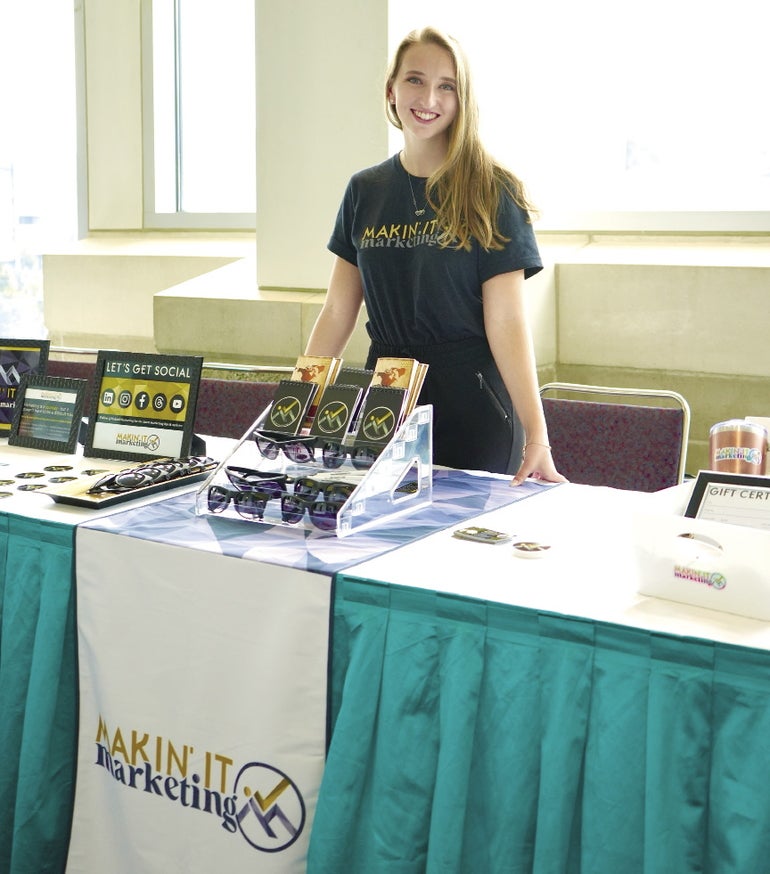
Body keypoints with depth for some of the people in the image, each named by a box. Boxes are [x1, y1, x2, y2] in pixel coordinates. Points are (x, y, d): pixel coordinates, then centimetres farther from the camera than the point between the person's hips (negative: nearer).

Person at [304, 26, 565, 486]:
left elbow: (507, 323, -14)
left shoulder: (492, 193, -7)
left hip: (471, 410, -4)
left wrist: (537, 436, -22)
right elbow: (338, 311, 8)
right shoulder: (365, 191, 6)